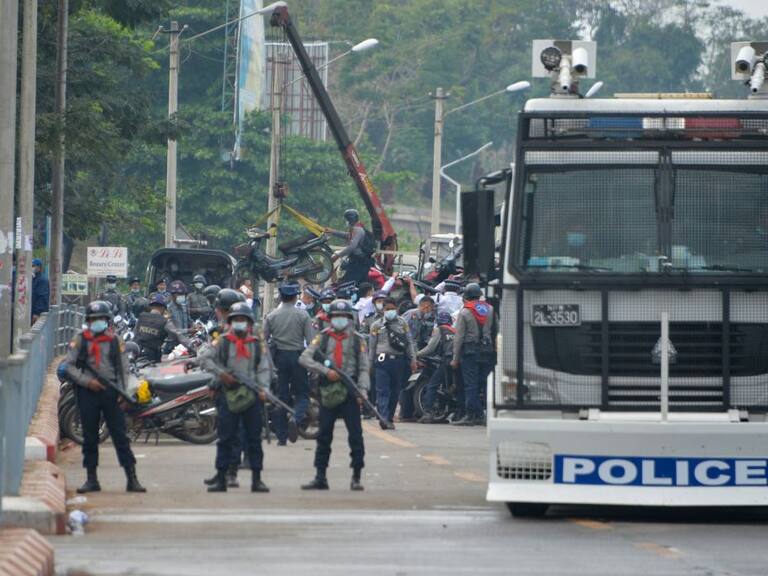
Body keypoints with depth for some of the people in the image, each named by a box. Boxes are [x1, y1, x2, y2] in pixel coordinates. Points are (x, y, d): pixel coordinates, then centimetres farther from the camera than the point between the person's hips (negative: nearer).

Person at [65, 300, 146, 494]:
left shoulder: (115, 341, 7)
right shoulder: (80, 340, 7)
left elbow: (123, 368, 6)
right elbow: (70, 366, 3)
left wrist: (122, 391, -7)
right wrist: (87, 381, -11)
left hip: (111, 391, -1)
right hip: (88, 391, 1)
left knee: (120, 436, -4)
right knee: (90, 438, 5)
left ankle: (132, 479, -4)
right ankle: (92, 479, 12)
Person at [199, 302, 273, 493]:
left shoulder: (258, 344, 7)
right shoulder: (223, 342, 5)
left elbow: (264, 369, 3)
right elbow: (204, 358, 2)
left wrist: (263, 389, -12)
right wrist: (221, 373, -9)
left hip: (252, 396, 1)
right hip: (229, 395, -1)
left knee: (254, 439, 4)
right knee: (226, 438, 1)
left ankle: (257, 479, 8)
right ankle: (221, 478, 5)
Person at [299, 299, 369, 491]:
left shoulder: (357, 340, 6)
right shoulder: (323, 338, 7)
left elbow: (364, 368, 2)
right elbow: (304, 358, -2)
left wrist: (362, 390, -12)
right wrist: (325, 371, -13)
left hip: (349, 393, -1)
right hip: (328, 393, 1)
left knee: (355, 435, -5)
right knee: (324, 436, 4)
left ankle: (356, 477, 2)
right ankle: (320, 477, 10)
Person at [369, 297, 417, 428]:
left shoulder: (403, 324, 11)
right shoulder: (377, 325, 8)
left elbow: (409, 343, 12)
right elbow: (372, 346, 10)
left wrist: (413, 360, 5)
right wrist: (370, 364, 8)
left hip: (399, 360, 2)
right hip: (383, 360, -2)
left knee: (395, 392, 6)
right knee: (382, 391, -13)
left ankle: (389, 418, 16)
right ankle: (384, 418, -23)